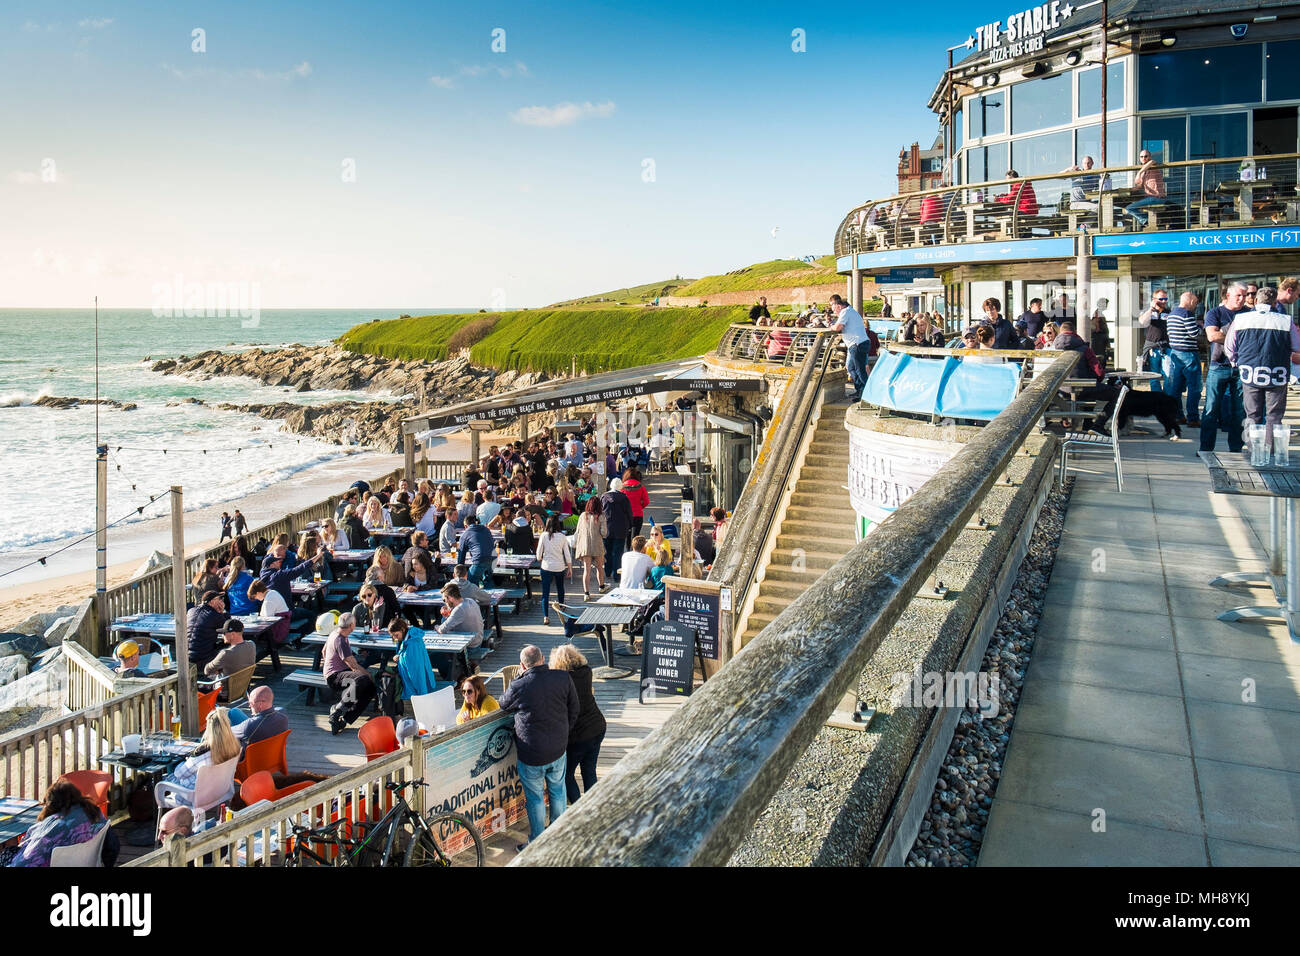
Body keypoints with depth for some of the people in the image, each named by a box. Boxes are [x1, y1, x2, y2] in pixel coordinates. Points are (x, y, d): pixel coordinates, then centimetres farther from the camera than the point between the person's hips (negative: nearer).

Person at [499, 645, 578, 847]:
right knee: (558, 791, 24)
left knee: (535, 798, 13)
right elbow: (575, 710, 1)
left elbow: (504, 705, 2)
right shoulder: (564, 678, -10)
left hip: (531, 754, -4)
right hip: (558, 748, 4)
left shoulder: (519, 686, -20)